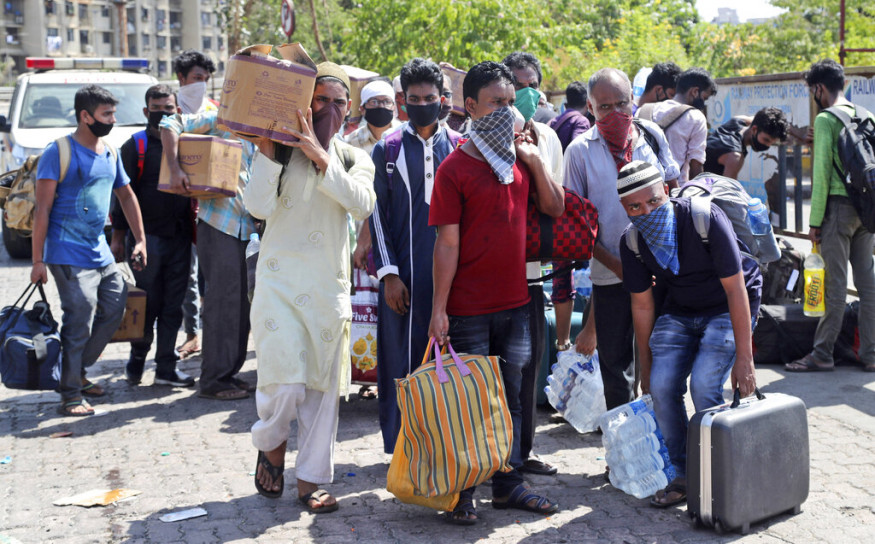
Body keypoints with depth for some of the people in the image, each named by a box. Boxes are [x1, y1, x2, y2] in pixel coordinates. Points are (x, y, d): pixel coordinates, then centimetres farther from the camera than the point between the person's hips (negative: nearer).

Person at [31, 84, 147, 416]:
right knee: (79, 320, -10)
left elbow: (126, 196, 24)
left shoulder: (110, 154, 12)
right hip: (68, 255, -8)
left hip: (100, 251, 8)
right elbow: (43, 208, -11)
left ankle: (75, 372, 25)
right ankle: (70, 394, 1)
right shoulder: (58, 152, -9)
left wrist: (140, 239, 18)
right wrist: (38, 260, -14)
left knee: (115, 308, 9)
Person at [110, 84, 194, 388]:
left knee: (173, 304, 5)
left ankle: (166, 367, 12)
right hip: (146, 235, -4)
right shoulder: (135, 146, 0)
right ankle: (137, 359, 21)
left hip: (179, 236, 4)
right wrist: (118, 236, -6)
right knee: (148, 303, 2)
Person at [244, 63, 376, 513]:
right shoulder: (281, 151, 1)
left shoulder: (354, 158, 9)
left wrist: (320, 155, -20)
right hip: (280, 280, -3)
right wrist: (266, 148, -16)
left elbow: (363, 204, -13)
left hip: (329, 286, 3)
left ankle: (310, 480, 19)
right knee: (286, 383, -13)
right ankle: (271, 446, 19)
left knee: (323, 389, 6)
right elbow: (259, 206, -14)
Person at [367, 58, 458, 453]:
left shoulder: (459, 147, 8)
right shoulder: (387, 150, 6)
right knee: (403, 357, 2)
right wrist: (388, 274, -5)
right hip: (404, 275, -1)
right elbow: (378, 216, 3)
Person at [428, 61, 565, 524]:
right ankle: (461, 492, 17)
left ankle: (508, 484, 25)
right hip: (468, 310, -5)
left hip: (515, 303, 6)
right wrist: (438, 308, -13)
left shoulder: (519, 157, 8)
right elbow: (447, 244, -11)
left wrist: (536, 161, -2)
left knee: (510, 399, 13)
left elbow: (555, 208, 11)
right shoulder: (455, 168, -9)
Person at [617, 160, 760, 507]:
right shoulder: (632, 241, -13)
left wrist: (744, 357, -25)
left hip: (728, 308, -4)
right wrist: (645, 368, 5)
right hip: (679, 311, 5)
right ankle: (681, 476, 5)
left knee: (703, 385, -21)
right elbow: (642, 305, -1)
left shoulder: (705, 219, -28)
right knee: (661, 385, -13)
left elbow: (735, 289, -24)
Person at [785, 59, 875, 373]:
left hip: (838, 205, -7)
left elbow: (821, 173, -13)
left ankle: (822, 354, 1)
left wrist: (815, 220, -10)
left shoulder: (826, 119, -9)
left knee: (836, 282, -4)